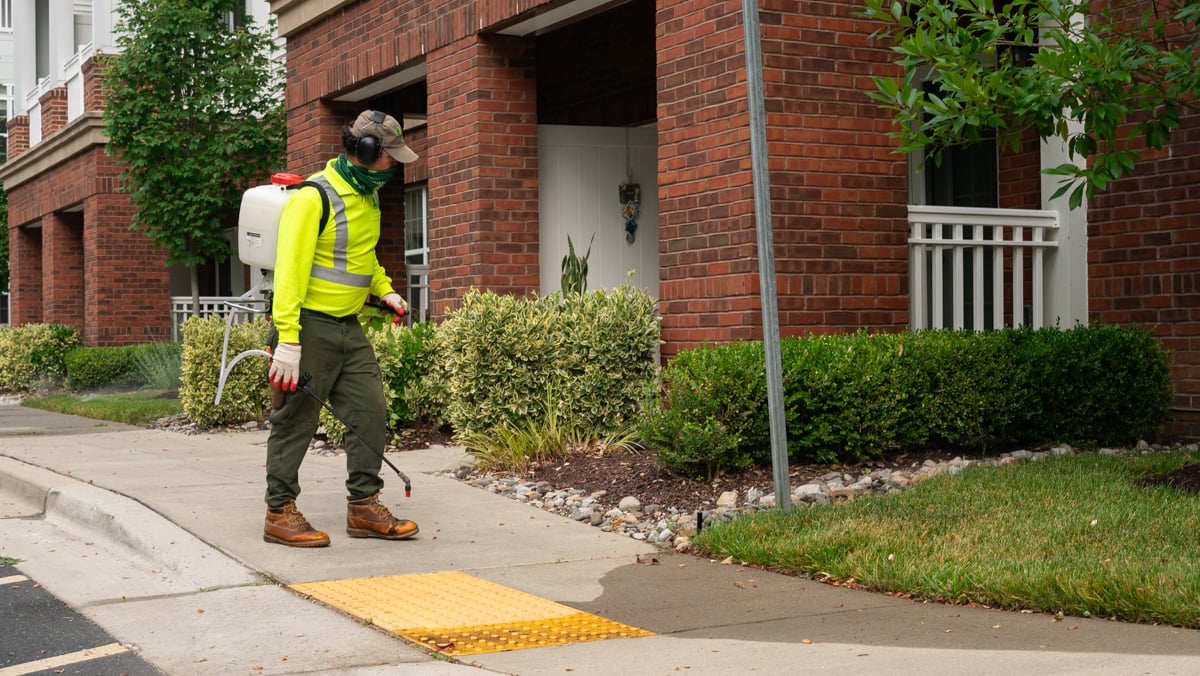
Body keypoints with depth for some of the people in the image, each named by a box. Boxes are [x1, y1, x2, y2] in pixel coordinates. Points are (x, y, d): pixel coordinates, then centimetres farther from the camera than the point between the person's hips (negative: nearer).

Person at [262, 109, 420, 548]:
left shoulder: (368, 196, 11)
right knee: (296, 421, 0)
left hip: (348, 327, 8)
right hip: (307, 326, -8)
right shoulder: (314, 197, -18)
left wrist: (384, 290, 10)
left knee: (371, 410, 5)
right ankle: (279, 514, 11)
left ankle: (364, 508, 14)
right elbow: (290, 268, -24)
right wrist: (287, 339, -29)